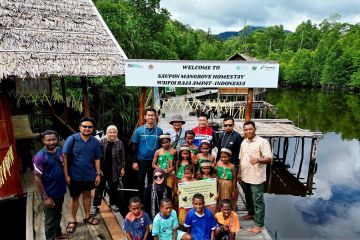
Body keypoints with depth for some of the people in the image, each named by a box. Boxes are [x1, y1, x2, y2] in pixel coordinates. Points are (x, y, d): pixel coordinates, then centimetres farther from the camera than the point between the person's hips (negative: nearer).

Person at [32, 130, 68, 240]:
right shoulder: (40, 157, -21)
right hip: (50, 194, -6)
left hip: (60, 191, 6)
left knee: (58, 215, 26)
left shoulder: (59, 150, -2)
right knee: (50, 219, 11)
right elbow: (37, 179, -18)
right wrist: (45, 197, -17)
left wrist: (66, 178, 9)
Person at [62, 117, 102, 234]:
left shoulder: (95, 142, -5)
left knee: (87, 194, 20)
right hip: (75, 175, -3)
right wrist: (66, 174, -14)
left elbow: (97, 159, 2)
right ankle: (72, 220, 32)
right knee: (75, 197, 13)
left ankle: (87, 216, 39)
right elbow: (64, 156, -13)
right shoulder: (72, 139, -15)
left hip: (90, 175, 3)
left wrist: (98, 174, 1)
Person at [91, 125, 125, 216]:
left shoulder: (119, 143, -3)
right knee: (100, 187, 7)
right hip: (103, 169, -1)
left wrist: (122, 168, 1)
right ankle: (95, 206, 19)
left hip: (114, 170, 1)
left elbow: (122, 157, 2)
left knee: (113, 187, 14)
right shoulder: (102, 141, -7)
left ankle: (113, 203, 32)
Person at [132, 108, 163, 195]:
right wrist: (134, 161, -4)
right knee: (140, 182, 9)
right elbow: (134, 147, 1)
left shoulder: (159, 131, -1)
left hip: (154, 161, 1)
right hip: (141, 161, 0)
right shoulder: (139, 130, -2)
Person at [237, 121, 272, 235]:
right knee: (248, 197, 22)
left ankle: (259, 224, 12)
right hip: (245, 177, 7)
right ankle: (251, 213, 44)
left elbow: (269, 158, -18)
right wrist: (239, 173, 15)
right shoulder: (243, 143, 9)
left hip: (256, 178, -7)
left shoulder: (262, 142, -12)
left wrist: (258, 160, -35)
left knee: (258, 201, 1)